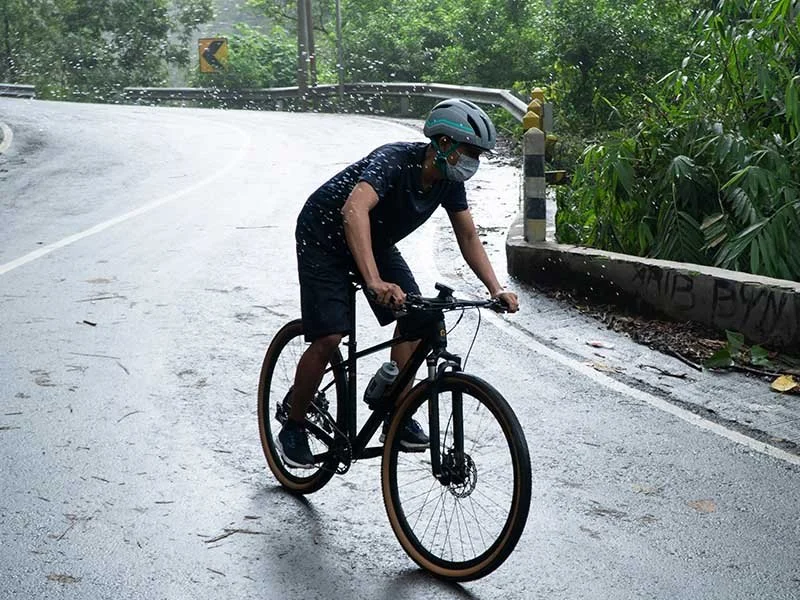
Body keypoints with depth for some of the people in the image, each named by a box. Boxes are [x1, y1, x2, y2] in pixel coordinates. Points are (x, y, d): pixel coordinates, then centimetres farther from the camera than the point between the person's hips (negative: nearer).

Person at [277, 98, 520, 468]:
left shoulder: (450, 180, -13)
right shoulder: (394, 160, -36)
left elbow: (468, 236, -2)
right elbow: (354, 210, -53)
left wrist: (496, 289, -15)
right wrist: (375, 282, -64)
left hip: (375, 242, 7)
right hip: (324, 239, -7)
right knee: (329, 338, -16)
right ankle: (293, 428, 4)